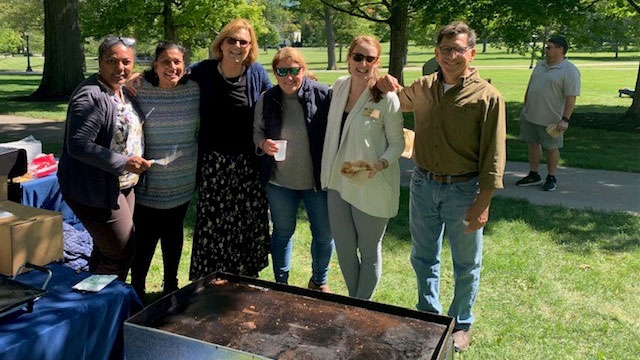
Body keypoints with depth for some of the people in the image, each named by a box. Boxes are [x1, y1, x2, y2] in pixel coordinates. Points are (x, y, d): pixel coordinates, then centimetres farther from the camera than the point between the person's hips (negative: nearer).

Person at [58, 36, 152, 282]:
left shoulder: (123, 91, 10)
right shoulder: (90, 96, -20)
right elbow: (78, 146, -27)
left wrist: (138, 161, 13)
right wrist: (123, 163, -28)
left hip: (121, 185, 9)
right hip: (95, 190, -9)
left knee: (106, 251, 20)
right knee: (121, 252, -2)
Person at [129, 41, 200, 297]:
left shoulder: (194, 89, -2)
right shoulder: (139, 90, -9)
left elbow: (202, 128, 10)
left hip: (183, 181, 3)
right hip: (149, 182, -2)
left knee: (173, 233, 16)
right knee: (146, 236, 0)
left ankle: (171, 286, 34)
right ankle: (136, 290, 20)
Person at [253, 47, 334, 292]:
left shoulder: (323, 95, -11)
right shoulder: (267, 99, -2)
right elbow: (257, 132, 8)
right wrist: (263, 144, -13)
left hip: (318, 180, -1)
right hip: (279, 181, 2)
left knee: (324, 234, 11)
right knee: (282, 232, 17)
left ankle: (319, 281, 37)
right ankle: (281, 282, 36)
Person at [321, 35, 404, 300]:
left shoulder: (387, 99, -15)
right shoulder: (339, 87, 2)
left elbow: (397, 142, -8)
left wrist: (379, 165, -25)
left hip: (371, 188, -5)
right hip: (338, 182, 6)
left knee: (369, 251, 12)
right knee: (343, 248, 16)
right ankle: (352, 301, 39)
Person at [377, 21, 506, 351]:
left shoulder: (487, 97, -13)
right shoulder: (422, 88, 2)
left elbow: (493, 157, -12)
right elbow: (400, 103, 25)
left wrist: (482, 204, -16)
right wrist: (388, 88, 1)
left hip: (463, 190, -4)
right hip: (423, 185, 4)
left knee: (466, 265, 13)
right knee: (423, 257, 18)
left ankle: (461, 324, 35)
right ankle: (429, 315, 40)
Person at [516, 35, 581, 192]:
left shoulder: (570, 71, -14)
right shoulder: (541, 64, 9)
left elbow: (571, 98, -18)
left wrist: (565, 119, -23)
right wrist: (525, 106, 18)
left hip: (551, 120, -7)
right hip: (529, 115, 7)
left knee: (551, 148, 7)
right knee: (533, 144, 14)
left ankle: (551, 178, 21)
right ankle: (533, 175, 26)